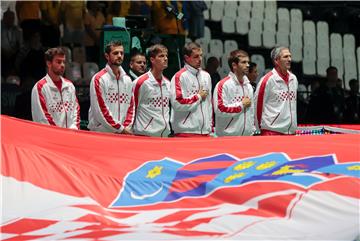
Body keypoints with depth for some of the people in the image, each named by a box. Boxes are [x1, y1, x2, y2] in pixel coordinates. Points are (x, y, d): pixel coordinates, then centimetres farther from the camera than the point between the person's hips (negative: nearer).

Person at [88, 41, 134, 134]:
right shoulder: (98, 79, -5)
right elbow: (100, 110, -11)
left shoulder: (127, 80, 14)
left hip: (124, 133, 5)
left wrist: (126, 127, -3)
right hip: (101, 132, -5)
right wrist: (120, 128, -11)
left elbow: (131, 106, 14)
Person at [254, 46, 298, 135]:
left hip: (291, 131, 6)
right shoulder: (267, 80, -8)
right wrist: (260, 128, 1)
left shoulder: (293, 78, 13)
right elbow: (258, 105, -4)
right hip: (272, 131, -6)